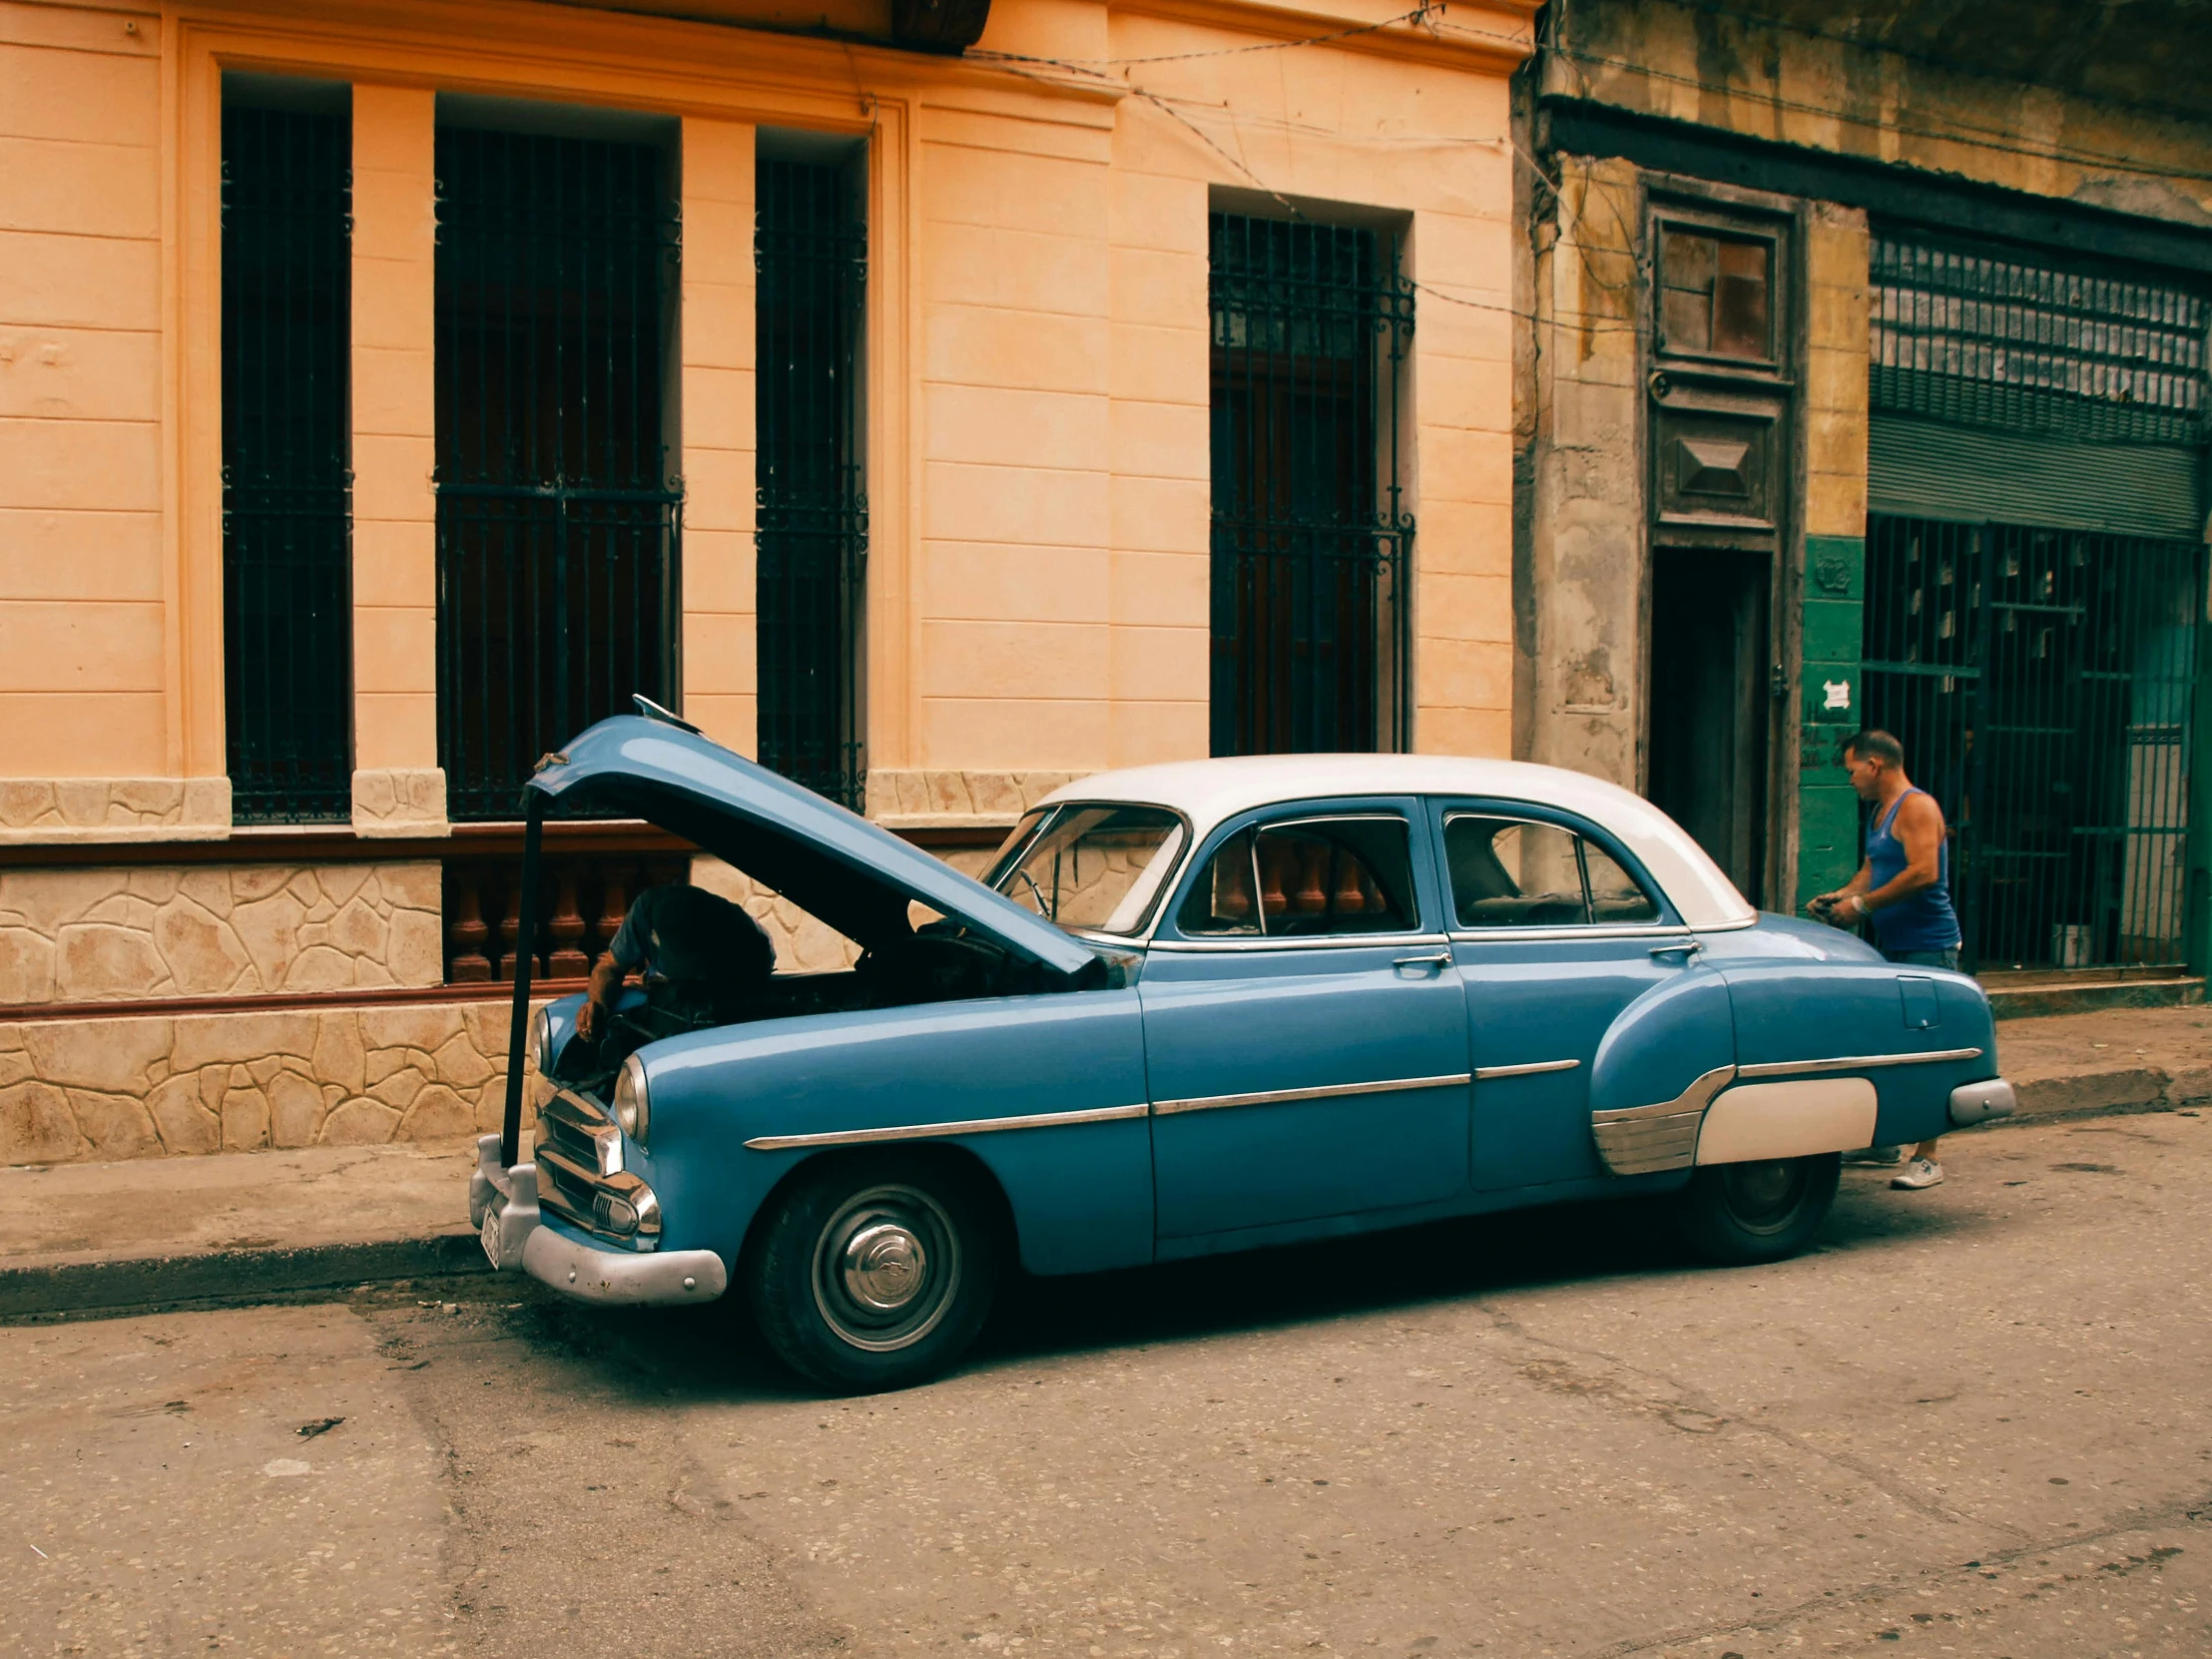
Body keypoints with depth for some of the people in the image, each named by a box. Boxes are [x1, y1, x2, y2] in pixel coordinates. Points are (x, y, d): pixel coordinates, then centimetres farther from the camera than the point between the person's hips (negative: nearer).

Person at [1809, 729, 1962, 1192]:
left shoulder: (1917, 807, -13)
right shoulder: (1880, 813, 17)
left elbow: (1923, 873, -24)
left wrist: (1862, 904, -19)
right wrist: (1841, 895, 5)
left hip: (1928, 946, -10)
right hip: (1889, 945, 10)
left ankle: (1927, 1158, -4)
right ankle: (1883, 1139, 22)